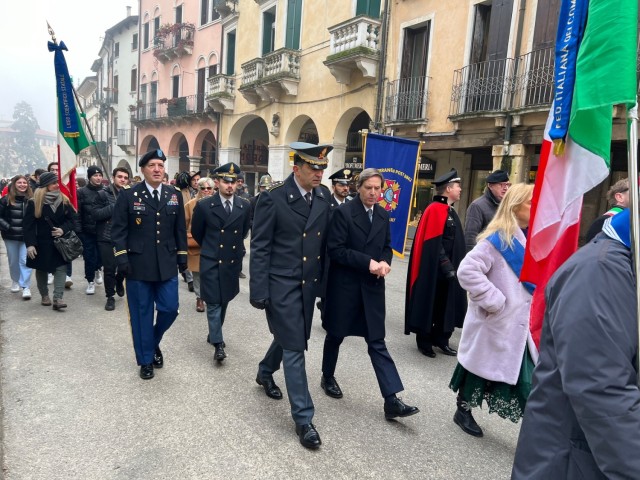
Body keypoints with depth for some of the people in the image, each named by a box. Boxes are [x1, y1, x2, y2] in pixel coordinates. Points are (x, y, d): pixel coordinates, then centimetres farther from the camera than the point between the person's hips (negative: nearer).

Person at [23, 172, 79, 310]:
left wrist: (63, 229, -15)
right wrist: (30, 244, -16)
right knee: (42, 270, 12)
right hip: (41, 243, -1)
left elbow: (73, 219, 3)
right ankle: (44, 295, 30)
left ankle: (57, 299, -8)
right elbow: (29, 225, -10)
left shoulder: (64, 200, 2)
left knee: (61, 268, -7)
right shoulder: (34, 202, -8)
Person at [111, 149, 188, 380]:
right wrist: (122, 259, -11)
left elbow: (180, 229, 11)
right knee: (141, 314, 7)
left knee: (169, 309, 3)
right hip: (138, 265, -2)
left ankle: (154, 342, 34)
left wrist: (182, 257, 8)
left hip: (167, 265, 3)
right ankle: (145, 359, 23)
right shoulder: (128, 195, -2)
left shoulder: (175, 195, 7)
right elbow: (118, 229, -3)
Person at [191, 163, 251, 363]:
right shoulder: (204, 206, -8)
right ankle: (218, 343, 5)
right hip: (211, 262, -3)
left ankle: (214, 333, 34)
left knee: (224, 302, 15)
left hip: (232, 262, 3)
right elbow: (196, 233, 7)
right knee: (213, 303, -3)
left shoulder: (244, 206, -2)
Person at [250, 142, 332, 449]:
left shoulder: (324, 197, 2)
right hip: (282, 284, -6)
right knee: (294, 347, -1)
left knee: (287, 336, 23)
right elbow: (259, 248, -12)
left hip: (308, 284, 6)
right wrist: (258, 291, -13)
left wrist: (323, 279, 7)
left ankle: (265, 373, 51)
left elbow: (324, 240, 9)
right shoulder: (273, 198, -14)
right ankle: (303, 418, 13)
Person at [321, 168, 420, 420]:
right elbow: (335, 250, -16)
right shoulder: (343, 212, -11)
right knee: (336, 335, 14)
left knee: (377, 342, 3)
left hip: (372, 286, 4)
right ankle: (327, 377, 38)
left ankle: (391, 400, 4)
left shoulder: (383, 215, 7)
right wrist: (367, 262, -21)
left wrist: (384, 262, -7)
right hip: (344, 285, -4)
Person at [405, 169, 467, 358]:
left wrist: (452, 266, 17)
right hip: (435, 271, -9)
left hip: (448, 269, 9)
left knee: (446, 305, 15)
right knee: (430, 305, 4)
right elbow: (433, 244, -21)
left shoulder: (450, 211, 13)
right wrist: (447, 267, -21)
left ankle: (440, 339, 27)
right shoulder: (436, 210, -16)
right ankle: (424, 341, 17)